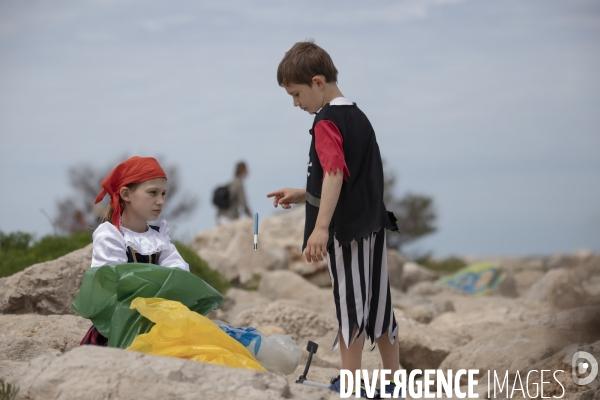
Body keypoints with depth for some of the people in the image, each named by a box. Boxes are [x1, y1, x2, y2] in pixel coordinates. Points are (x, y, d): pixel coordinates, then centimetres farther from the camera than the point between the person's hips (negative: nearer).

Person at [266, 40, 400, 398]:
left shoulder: (327, 121, -13)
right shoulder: (357, 116, 16)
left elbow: (335, 174, -25)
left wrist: (321, 226, -32)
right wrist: (303, 195, 25)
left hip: (347, 228, -9)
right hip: (372, 223, 9)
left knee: (350, 305, -3)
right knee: (377, 303, 13)